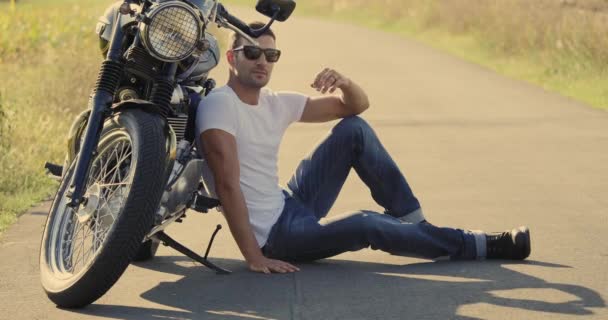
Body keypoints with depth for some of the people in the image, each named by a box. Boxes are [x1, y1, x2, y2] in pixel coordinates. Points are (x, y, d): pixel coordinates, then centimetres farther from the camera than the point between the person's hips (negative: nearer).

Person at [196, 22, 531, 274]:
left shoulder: (275, 103, 6)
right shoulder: (219, 105, -17)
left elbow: (357, 105, 12)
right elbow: (227, 184, -25)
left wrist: (345, 83, -13)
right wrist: (254, 257, -31)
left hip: (290, 206, 9)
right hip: (273, 235, -9)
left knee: (354, 129, 0)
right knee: (366, 226, -28)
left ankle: (413, 222, 2)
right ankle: (483, 246, -14)